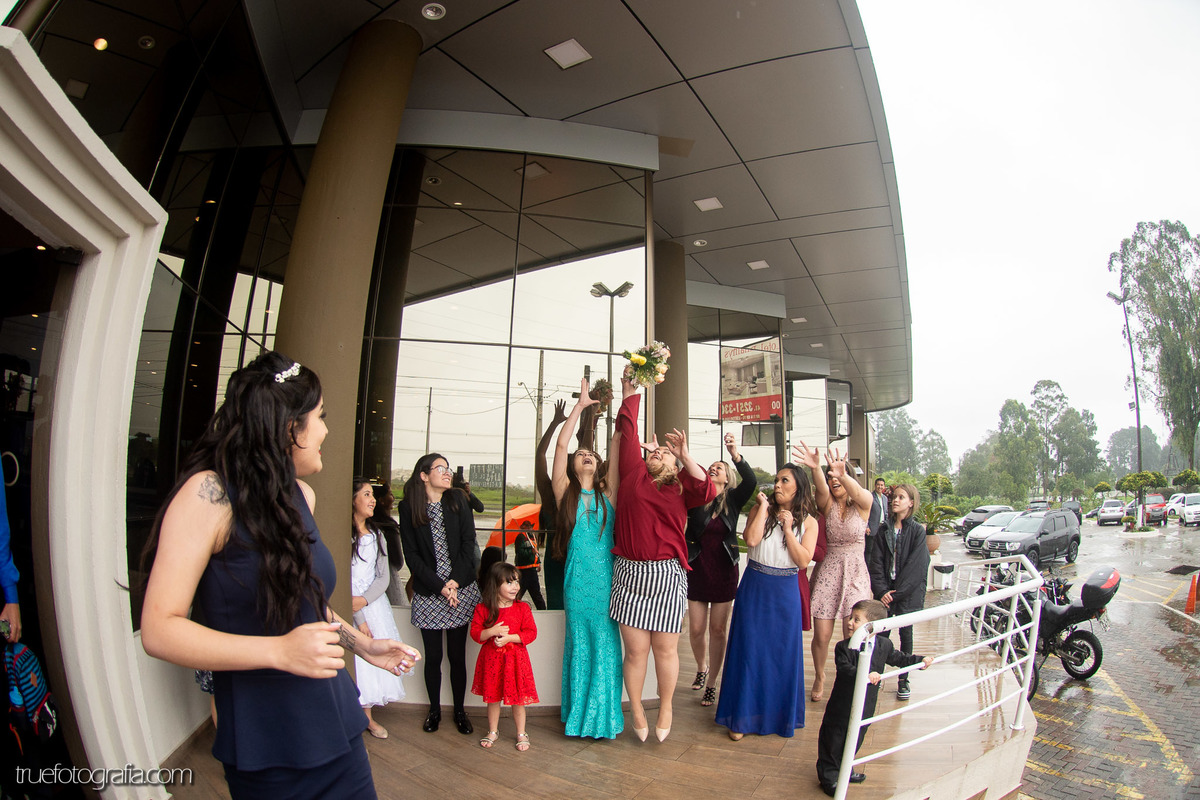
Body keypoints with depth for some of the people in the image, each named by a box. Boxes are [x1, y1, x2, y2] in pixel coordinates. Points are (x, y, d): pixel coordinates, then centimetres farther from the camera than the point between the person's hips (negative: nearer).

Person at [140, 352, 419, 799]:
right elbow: (159, 630, -19)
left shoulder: (302, 495, 6)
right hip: (266, 750, -6)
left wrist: (363, 644, 18)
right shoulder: (208, 493, -16)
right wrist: (278, 650, -27)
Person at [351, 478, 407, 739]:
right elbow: (343, 580, -12)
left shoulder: (377, 535, 10)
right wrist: (360, 619, -13)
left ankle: (367, 716, 20)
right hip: (351, 605, -5)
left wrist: (364, 600, -11)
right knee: (355, 660, -4)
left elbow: (384, 576, 7)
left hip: (375, 602, 6)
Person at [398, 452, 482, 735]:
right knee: (433, 656, 8)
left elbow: (469, 542, 0)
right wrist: (439, 586, -11)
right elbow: (411, 554, -4)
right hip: (427, 593, -1)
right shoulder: (408, 507, -1)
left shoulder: (458, 501, 4)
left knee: (457, 655, 6)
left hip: (461, 590, 1)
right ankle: (434, 709, 29)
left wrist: (455, 580, -10)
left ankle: (460, 710, 23)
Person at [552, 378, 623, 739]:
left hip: (607, 577, 2)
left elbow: (618, 445, 3)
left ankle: (604, 717, 20)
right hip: (577, 579, -1)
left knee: (606, 646, 6)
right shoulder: (565, 492, 5)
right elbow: (561, 445, -3)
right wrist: (580, 405, -2)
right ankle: (577, 713, 22)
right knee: (578, 644, 8)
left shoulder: (608, 495, 9)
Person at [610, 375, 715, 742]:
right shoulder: (634, 475, 5)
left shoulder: (680, 489, 7)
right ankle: (636, 709, 30)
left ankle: (665, 707, 35)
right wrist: (630, 393, 7)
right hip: (630, 574, 0)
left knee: (666, 648, 11)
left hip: (667, 576, 1)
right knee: (636, 649, 6)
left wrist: (686, 456, -15)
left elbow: (707, 492, -13)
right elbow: (628, 433, 5)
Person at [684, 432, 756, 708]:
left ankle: (711, 684, 22)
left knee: (718, 630, 7)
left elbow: (751, 482, -19)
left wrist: (735, 454, -33)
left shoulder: (733, 500, -2)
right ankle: (701, 668, 36)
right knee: (696, 629, 7)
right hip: (697, 569, 0)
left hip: (724, 571, 0)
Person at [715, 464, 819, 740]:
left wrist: (788, 529, -12)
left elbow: (803, 561, -7)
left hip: (785, 593, 1)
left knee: (783, 652, 8)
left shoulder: (808, 522, 2)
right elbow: (751, 539, -18)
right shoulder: (761, 509, 0)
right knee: (749, 650, 4)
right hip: (754, 588, -1)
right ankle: (742, 716, 18)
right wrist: (764, 506, -13)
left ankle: (780, 714, 28)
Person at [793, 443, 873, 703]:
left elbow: (857, 492, -27)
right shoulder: (827, 504, 0)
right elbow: (821, 489, -24)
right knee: (822, 635, 1)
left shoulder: (863, 504, -2)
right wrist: (816, 468, -47)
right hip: (827, 572, 1)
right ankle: (819, 677, 29)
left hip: (855, 573, -1)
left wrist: (843, 475, -50)